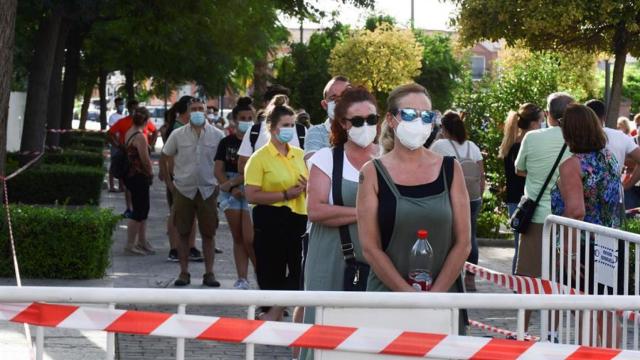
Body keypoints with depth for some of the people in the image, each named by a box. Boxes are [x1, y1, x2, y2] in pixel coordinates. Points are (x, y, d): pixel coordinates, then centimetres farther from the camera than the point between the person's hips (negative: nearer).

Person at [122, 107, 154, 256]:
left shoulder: (129, 133, 8)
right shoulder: (140, 137, -20)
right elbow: (145, 160, -19)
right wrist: (150, 172, -2)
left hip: (132, 175, 10)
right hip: (139, 177, -10)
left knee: (143, 209, 17)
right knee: (138, 211, -2)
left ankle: (142, 241, 25)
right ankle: (130, 245, 2)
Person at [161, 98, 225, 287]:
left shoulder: (217, 135, 0)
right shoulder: (178, 135, 1)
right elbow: (163, 159, 9)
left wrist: (221, 183, 1)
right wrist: (169, 183, 4)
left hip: (208, 190, 0)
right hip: (183, 191, 0)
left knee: (208, 234, 2)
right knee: (183, 233, 4)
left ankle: (209, 273, 8)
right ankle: (184, 273, 11)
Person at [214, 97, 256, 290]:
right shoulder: (227, 142, 9)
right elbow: (219, 170, 5)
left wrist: (232, 182, -13)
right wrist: (232, 189, -10)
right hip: (231, 192, 4)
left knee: (250, 239, -12)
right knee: (238, 238, 7)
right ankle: (242, 279, 11)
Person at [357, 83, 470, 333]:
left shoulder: (450, 169, 6)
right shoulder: (373, 173, 1)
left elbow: (463, 243, 3)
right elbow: (370, 248, -5)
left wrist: (434, 294, -9)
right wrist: (411, 295, -13)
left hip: (445, 296, 2)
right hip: (387, 297, -1)